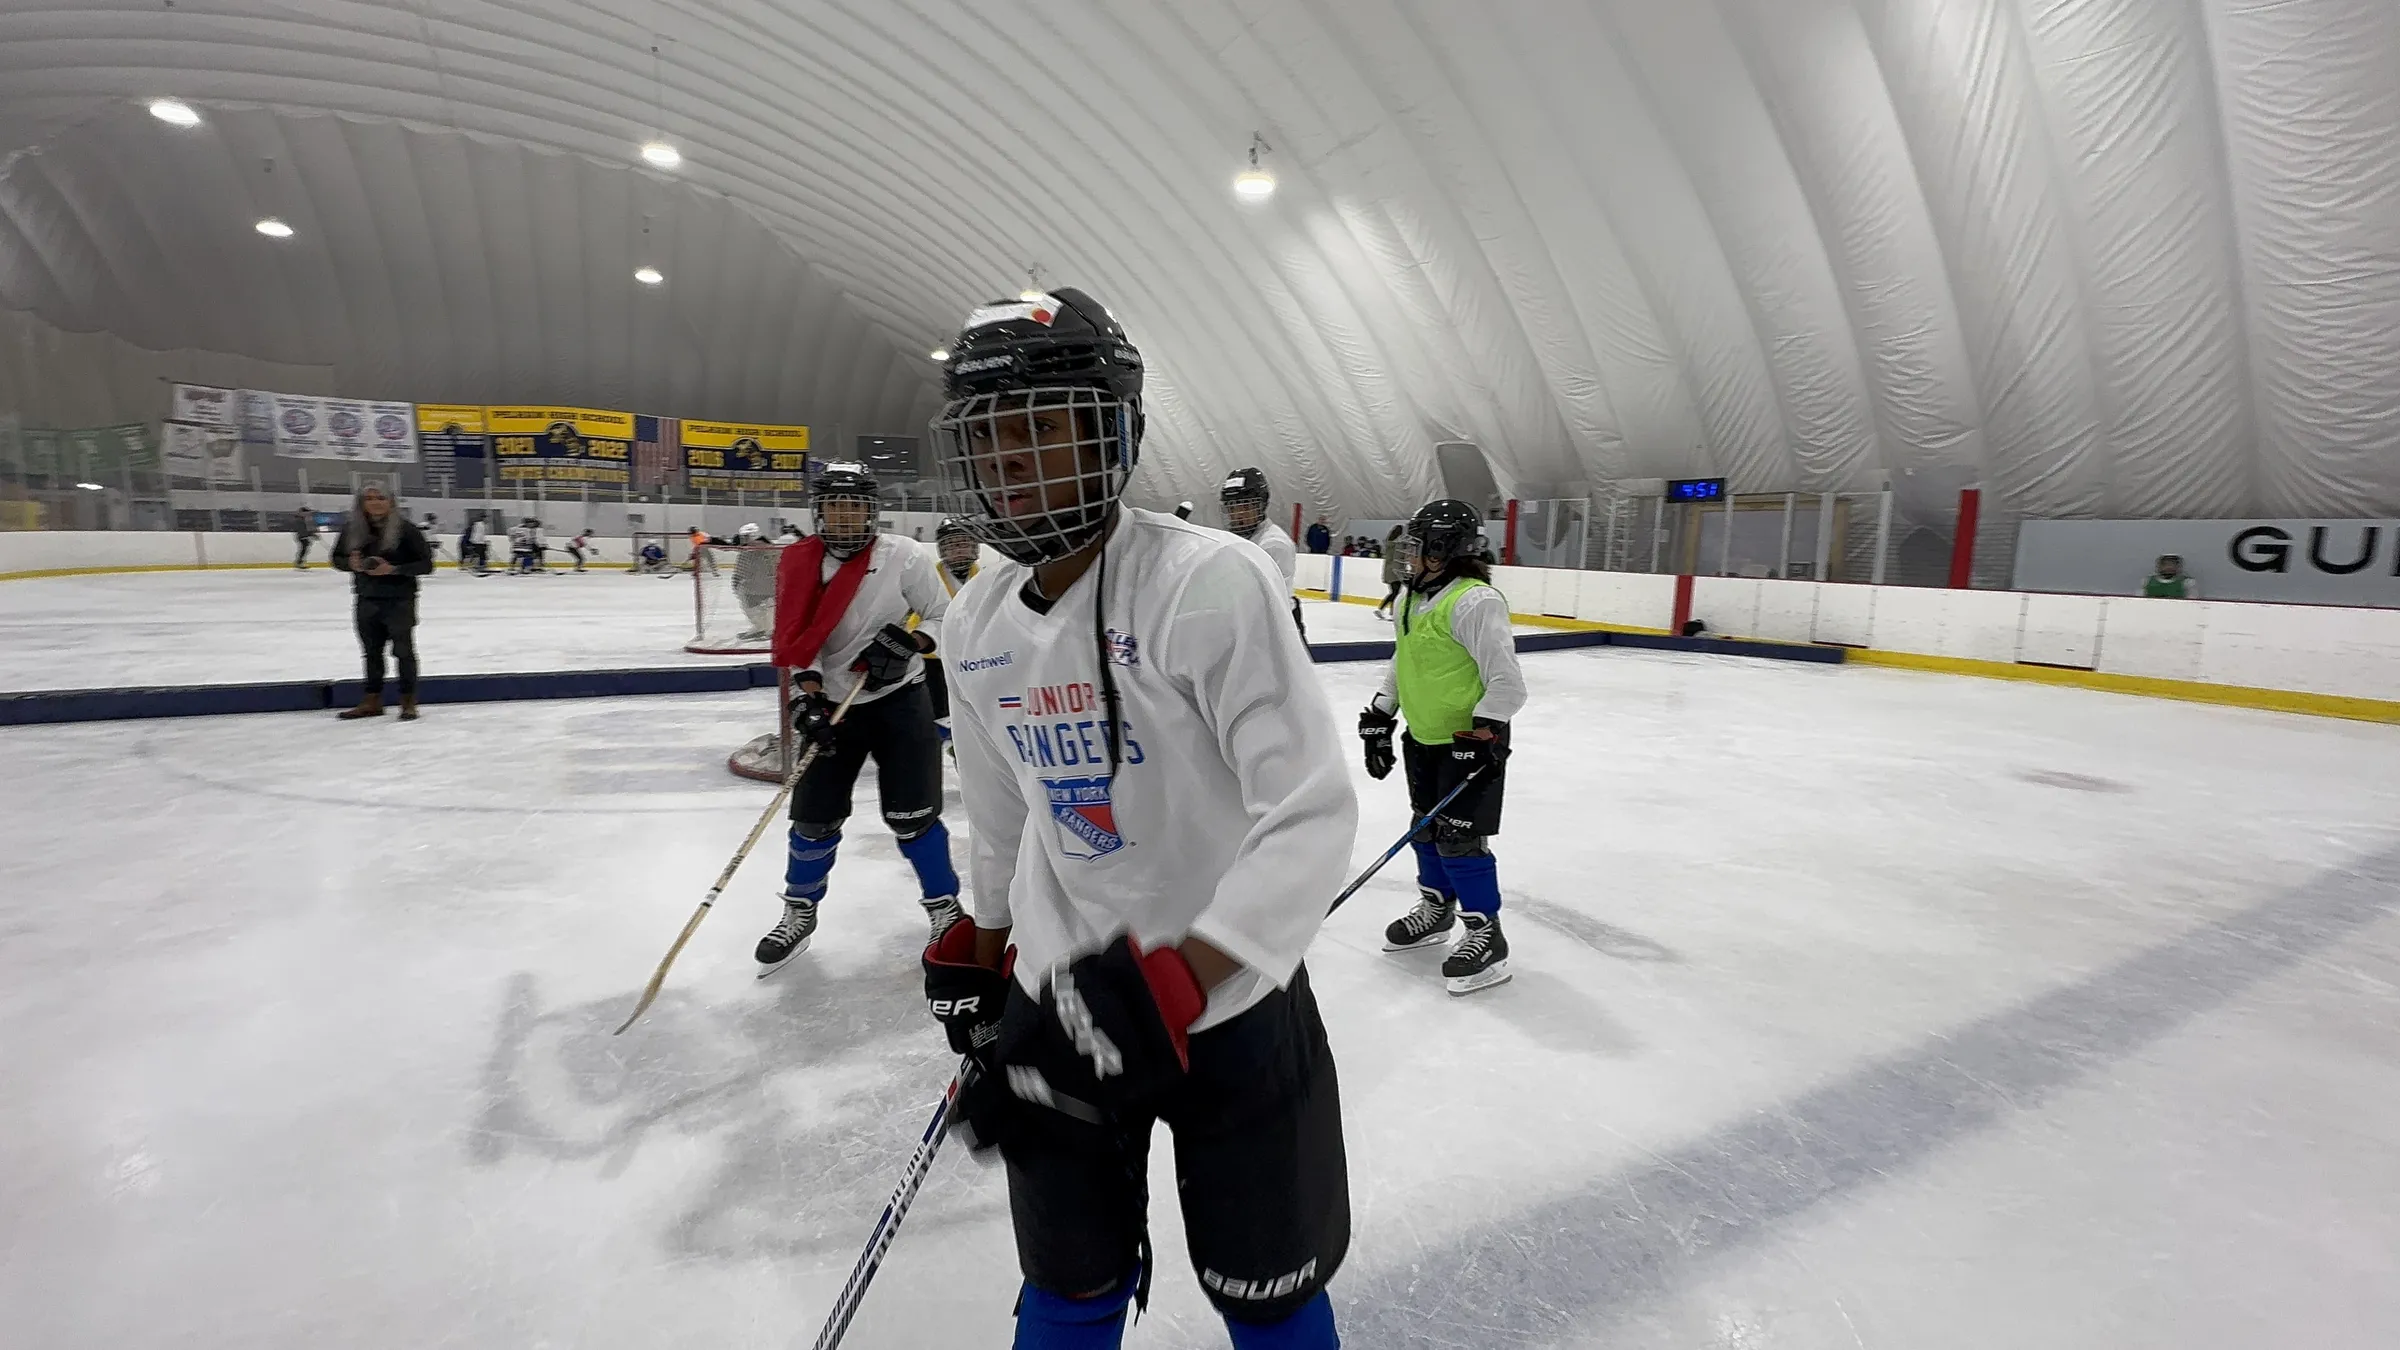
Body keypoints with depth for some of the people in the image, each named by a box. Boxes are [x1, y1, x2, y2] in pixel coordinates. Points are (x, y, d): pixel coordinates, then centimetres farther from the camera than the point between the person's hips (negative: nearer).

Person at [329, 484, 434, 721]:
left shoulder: (405, 529, -9)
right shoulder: (351, 528, 4)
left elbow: (426, 564, -9)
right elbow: (336, 558, 15)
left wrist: (394, 569, -21)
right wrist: (351, 563, -7)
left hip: (399, 600, -5)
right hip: (366, 599, 5)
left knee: (403, 650, 2)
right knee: (371, 652, 14)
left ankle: (408, 702, 12)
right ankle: (372, 701, 26)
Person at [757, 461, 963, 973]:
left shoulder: (904, 555, -11)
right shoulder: (798, 564, -2)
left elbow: (944, 616, -4)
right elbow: (797, 641, -1)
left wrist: (908, 644, -21)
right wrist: (808, 698, -13)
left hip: (899, 700, -3)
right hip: (832, 704, 3)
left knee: (911, 814, -3)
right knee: (814, 816, 8)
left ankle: (945, 908, 16)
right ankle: (800, 912, 30)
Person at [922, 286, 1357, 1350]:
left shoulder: (1210, 582, -23)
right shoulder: (975, 622, -1)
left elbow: (1313, 817, -25)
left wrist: (1163, 990, -31)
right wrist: (980, 947, 21)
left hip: (1230, 1000, -4)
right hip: (1062, 995, 5)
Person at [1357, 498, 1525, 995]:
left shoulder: (1476, 602, -23)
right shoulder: (1411, 596, 6)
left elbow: (1507, 682, -24)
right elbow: (1401, 664, 16)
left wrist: (1480, 736, -26)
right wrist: (1379, 719, 14)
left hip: (1472, 739, -9)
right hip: (1423, 735, 9)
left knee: (1459, 837, -6)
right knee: (1425, 826, 17)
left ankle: (1486, 935, 11)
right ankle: (1437, 908, 37)